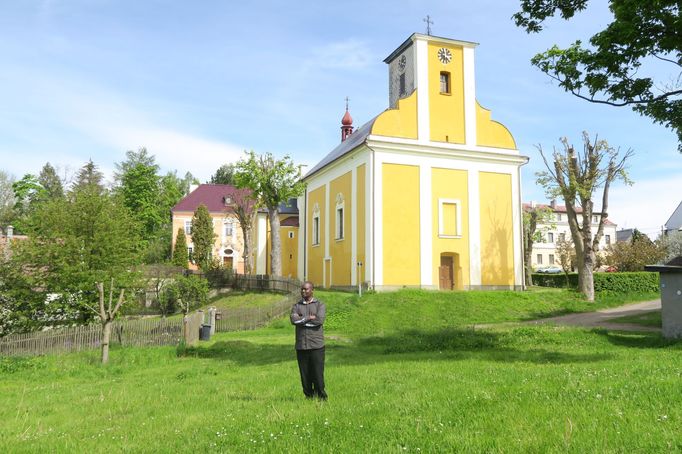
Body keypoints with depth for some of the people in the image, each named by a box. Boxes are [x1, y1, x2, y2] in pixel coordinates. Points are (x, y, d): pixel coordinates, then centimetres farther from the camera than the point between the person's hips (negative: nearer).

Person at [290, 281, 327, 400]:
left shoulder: (320, 305, 5)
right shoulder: (296, 306, 11)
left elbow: (320, 320, -13)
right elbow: (293, 320, -9)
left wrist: (302, 320, -7)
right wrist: (309, 318, -11)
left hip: (316, 345, -2)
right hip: (301, 346, 2)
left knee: (318, 373, -2)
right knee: (305, 374, 5)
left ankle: (321, 398, 10)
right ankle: (309, 397, 18)